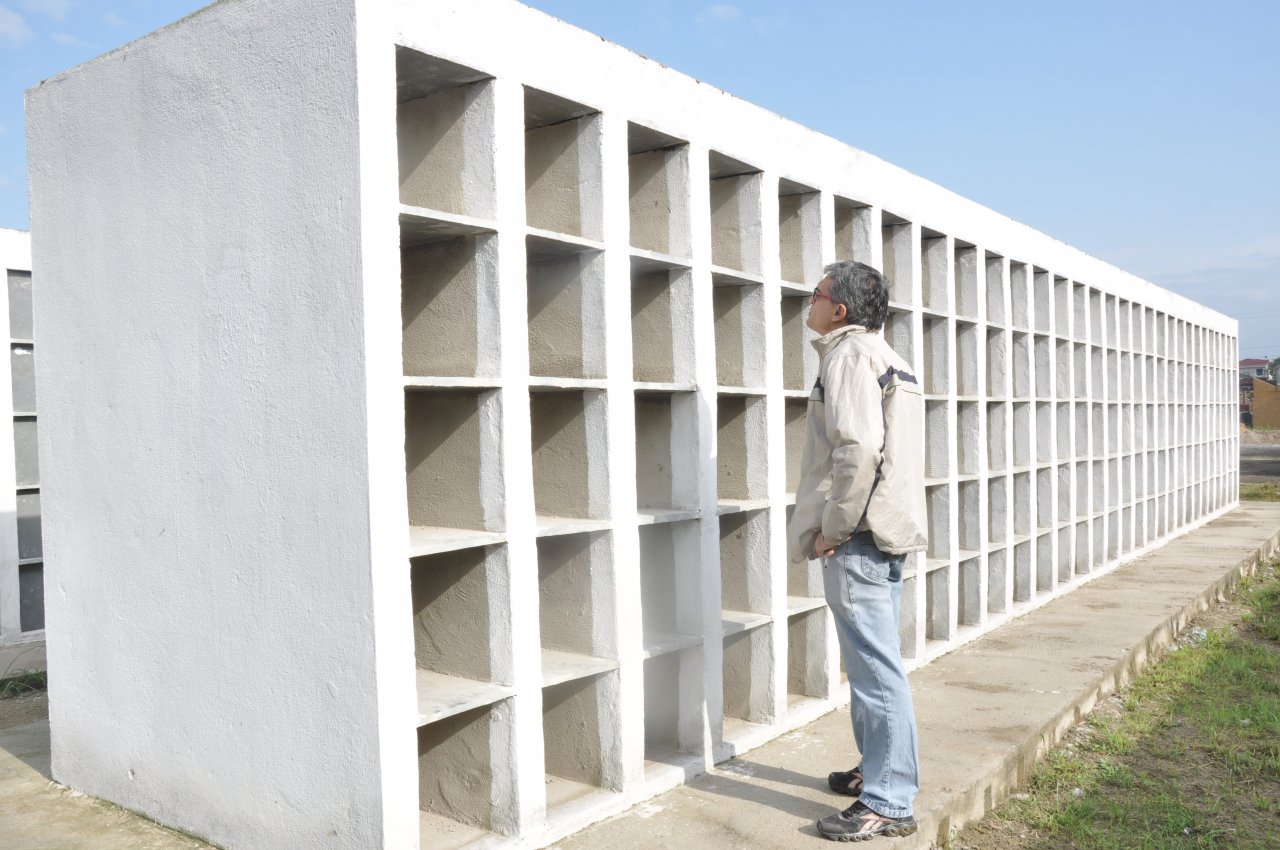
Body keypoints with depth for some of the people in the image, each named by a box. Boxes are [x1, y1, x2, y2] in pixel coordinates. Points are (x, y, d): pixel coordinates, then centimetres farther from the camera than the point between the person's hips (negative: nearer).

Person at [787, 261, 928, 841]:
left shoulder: (849, 354, -13)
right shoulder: (881, 354, 19)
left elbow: (858, 448, -25)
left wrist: (834, 526, -16)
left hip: (859, 535, -11)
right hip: (884, 528, 11)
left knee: (875, 666, -5)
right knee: (872, 662, 19)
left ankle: (888, 803, 3)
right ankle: (878, 770, 32)